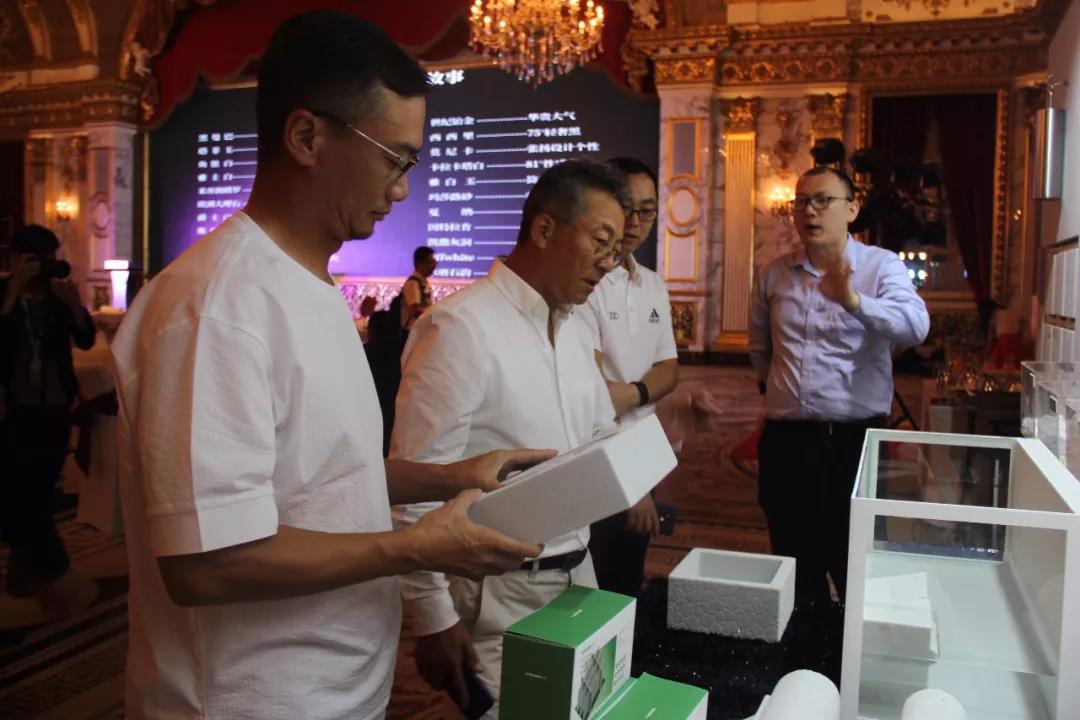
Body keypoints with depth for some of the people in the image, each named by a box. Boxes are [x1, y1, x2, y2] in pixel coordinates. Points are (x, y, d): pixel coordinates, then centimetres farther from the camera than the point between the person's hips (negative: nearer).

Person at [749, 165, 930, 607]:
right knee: (796, 570, 16)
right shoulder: (774, 273, 8)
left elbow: (916, 326, -24)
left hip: (854, 439, -3)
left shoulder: (880, 266, -4)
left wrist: (854, 301, -38)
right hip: (785, 440, 4)